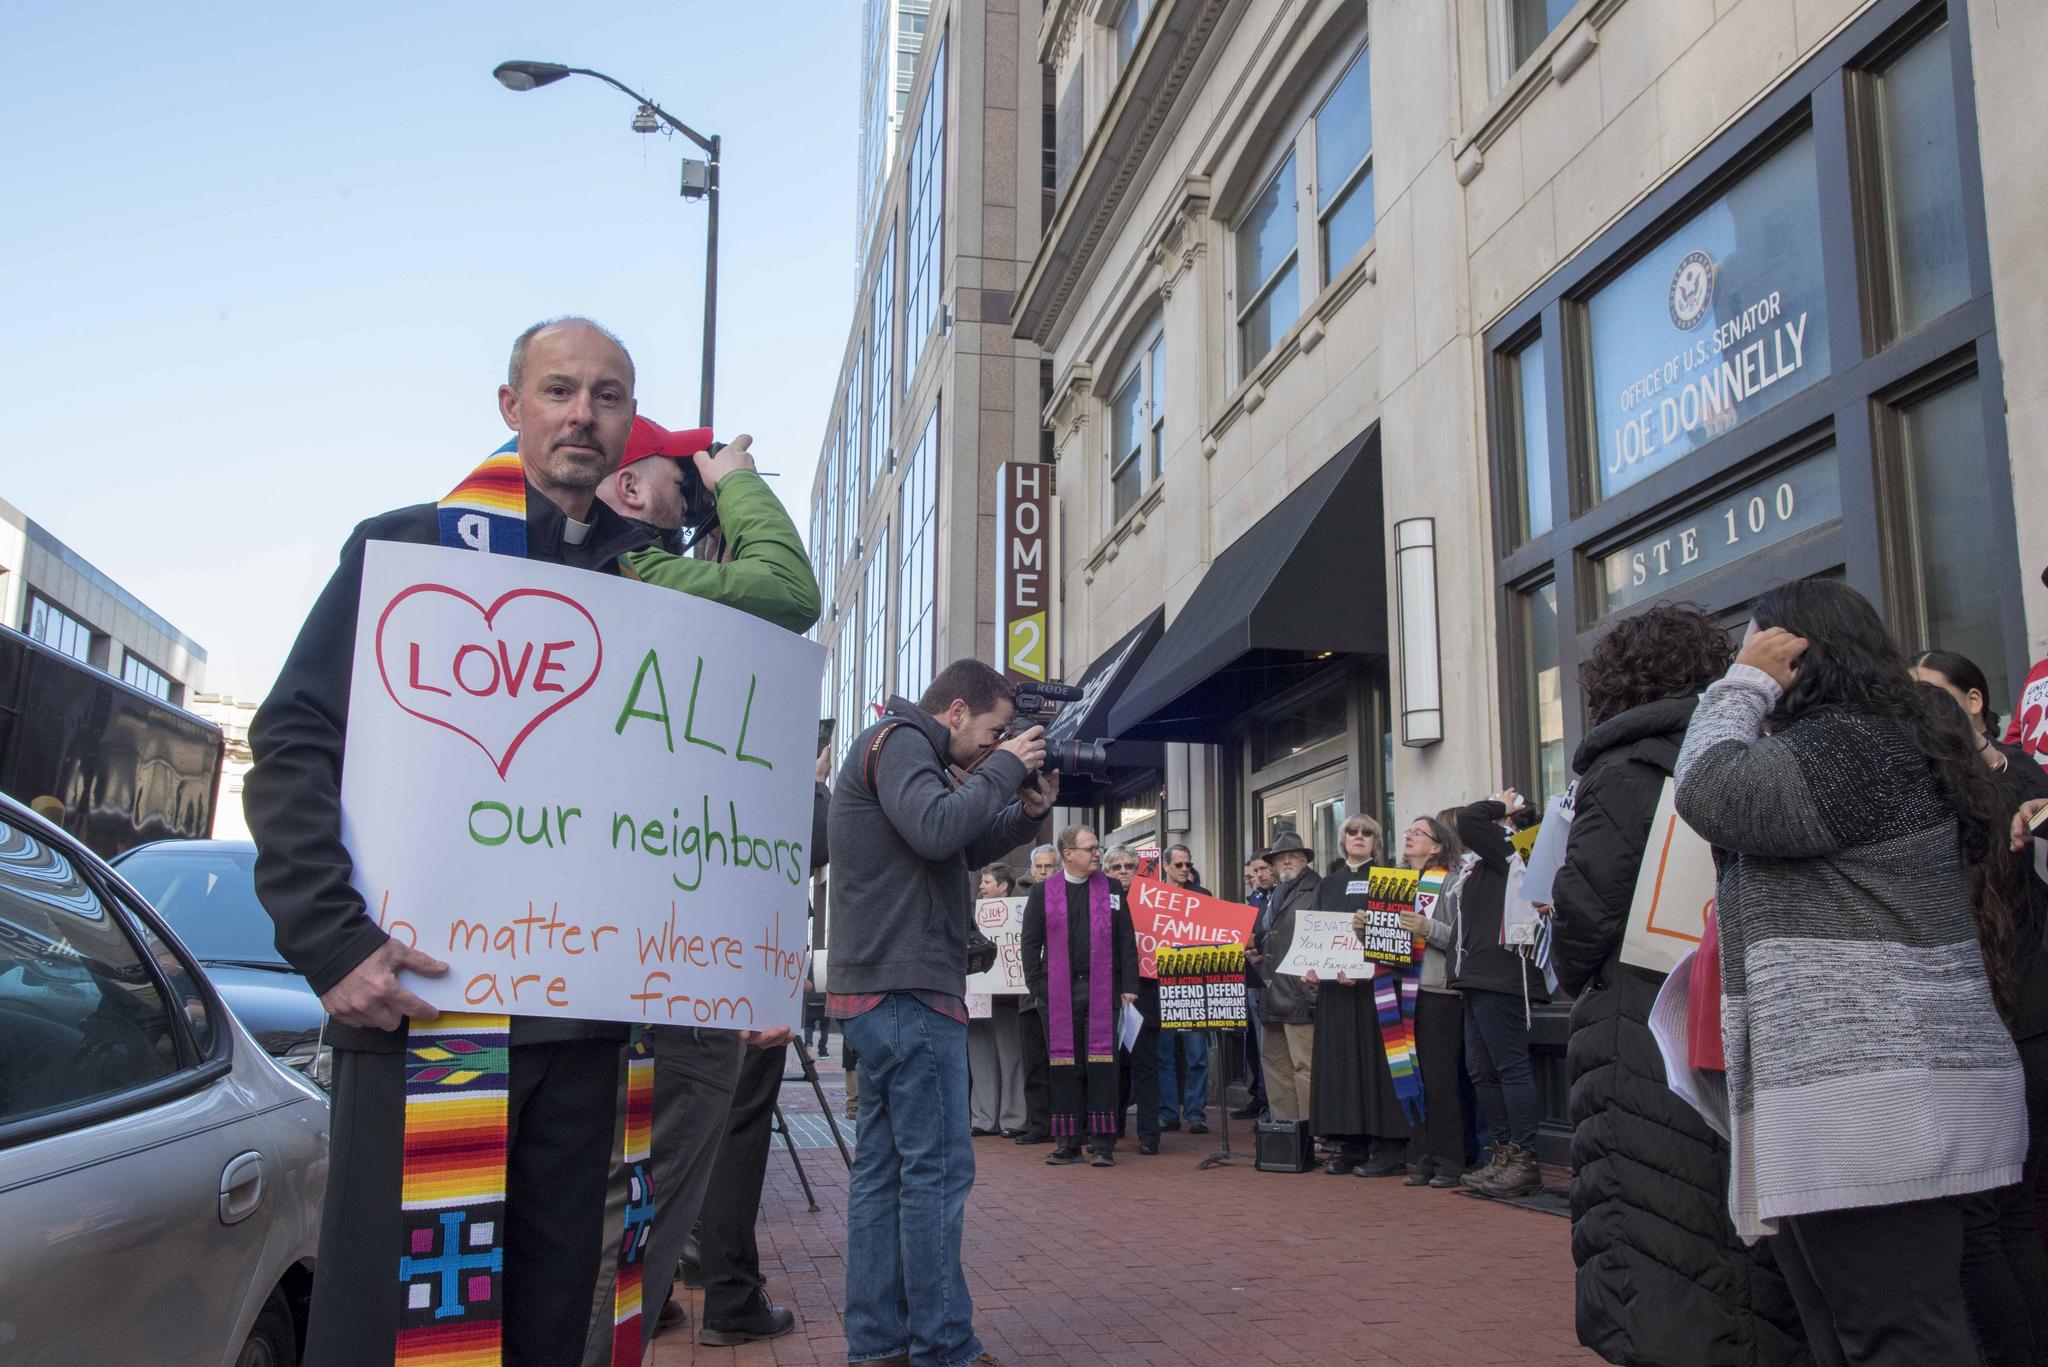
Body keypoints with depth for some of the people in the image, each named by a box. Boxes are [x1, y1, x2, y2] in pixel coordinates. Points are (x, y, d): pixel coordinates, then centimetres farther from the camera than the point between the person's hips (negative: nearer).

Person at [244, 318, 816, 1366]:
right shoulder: (411, 543, 4)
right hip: (417, 996, -3)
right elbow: (294, 743, -4)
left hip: (582, 1015, 4)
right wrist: (333, 942, -12)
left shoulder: (641, 577, 16)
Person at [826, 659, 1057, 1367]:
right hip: (909, 989, -10)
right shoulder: (898, 741, -8)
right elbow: (936, 830, -25)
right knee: (937, 1169, -5)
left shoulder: (910, 750, 22)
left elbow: (967, 849, 24)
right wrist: (1003, 768, -13)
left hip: (885, 991, 10)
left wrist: (1026, 812, 8)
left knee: (884, 1168, 10)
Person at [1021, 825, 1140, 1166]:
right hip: (1059, 993, 0)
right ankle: (1068, 1142, 11)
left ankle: (1103, 1144, 4)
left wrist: (1129, 986, -1)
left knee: (1101, 1067, -1)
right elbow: (1031, 942, 6)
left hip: (1102, 990, 0)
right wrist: (1037, 987, -1)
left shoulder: (1112, 890, 9)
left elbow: (1126, 941, 7)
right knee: (1065, 1068, 4)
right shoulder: (1042, 893, 6)